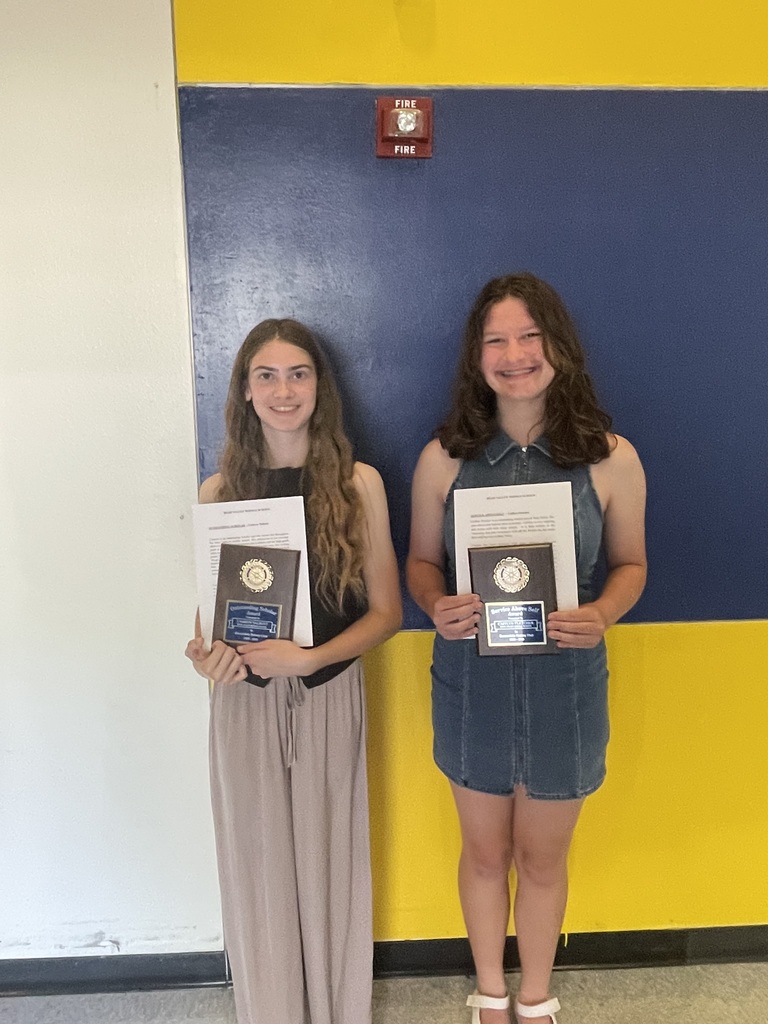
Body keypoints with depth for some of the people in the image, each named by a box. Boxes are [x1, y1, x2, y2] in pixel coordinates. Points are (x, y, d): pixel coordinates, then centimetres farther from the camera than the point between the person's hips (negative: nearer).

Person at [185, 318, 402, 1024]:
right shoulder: (219, 491, 1)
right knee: (258, 863, 13)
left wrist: (307, 657, -17)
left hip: (330, 697, -1)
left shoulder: (358, 483, -5)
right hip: (243, 701, 2)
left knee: (330, 859, 11)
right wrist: (208, 653, -11)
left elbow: (385, 611, -4)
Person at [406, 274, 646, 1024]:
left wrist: (602, 615, -19)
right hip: (471, 678, 1)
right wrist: (437, 606, -21)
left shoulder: (611, 458, -9)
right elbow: (420, 561, 1)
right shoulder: (444, 457, -8)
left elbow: (630, 563, 2)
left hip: (564, 681, 0)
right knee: (485, 852, 21)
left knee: (542, 858, 20)